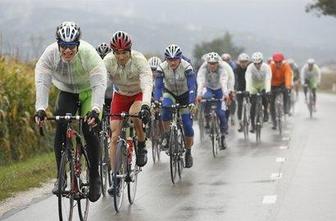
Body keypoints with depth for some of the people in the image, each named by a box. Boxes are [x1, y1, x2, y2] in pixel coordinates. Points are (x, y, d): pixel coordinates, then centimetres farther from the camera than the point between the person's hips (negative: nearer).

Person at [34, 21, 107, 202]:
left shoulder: (89, 53, -32)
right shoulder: (50, 53, -26)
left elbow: (99, 84, -39)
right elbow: (42, 82, -32)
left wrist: (95, 110, -53)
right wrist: (40, 109, -46)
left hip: (89, 92, -2)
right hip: (66, 93, 2)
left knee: (89, 132, -16)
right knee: (61, 130, -18)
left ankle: (94, 179, -1)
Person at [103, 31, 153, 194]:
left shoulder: (139, 60, -29)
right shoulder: (108, 61, -23)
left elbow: (147, 84, -41)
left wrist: (145, 106, -57)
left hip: (139, 95, -2)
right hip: (120, 96, 2)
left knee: (135, 115, -36)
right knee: (114, 136, -9)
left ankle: (141, 147, -9)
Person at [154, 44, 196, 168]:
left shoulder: (187, 67, -29)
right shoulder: (162, 68, -24)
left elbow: (192, 86, -35)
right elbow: (158, 86, -27)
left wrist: (192, 102, -48)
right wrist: (156, 102, -43)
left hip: (184, 94, -1)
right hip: (169, 93, 1)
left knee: (187, 125, -8)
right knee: (166, 108, -33)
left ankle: (188, 153, 11)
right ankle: (166, 136, -12)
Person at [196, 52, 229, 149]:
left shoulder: (221, 69, -28)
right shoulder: (203, 69, -26)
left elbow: (224, 82, -42)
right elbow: (200, 82, -40)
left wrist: (226, 94, -59)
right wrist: (199, 94, -56)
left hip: (218, 89, 0)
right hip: (208, 89, 0)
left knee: (219, 111, -10)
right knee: (207, 97, -34)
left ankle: (223, 134, 8)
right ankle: (208, 121, -16)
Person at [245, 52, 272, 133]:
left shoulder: (266, 67, -27)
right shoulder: (250, 67, -27)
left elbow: (268, 79, -37)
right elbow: (248, 79, -37)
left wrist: (268, 90, -50)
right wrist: (247, 90, -51)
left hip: (263, 86, 0)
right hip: (253, 87, 0)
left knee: (264, 97, -27)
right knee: (253, 104, -9)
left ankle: (265, 112, 4)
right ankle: (252, 124, -1)